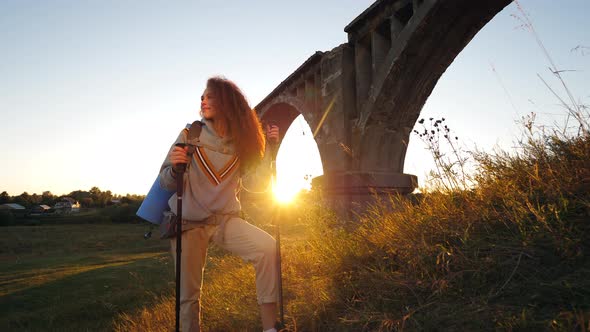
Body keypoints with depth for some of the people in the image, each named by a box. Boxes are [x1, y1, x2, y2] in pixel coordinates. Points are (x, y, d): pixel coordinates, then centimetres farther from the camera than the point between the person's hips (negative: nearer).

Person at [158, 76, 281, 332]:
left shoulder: (242, 141, -1)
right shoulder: (191, 134, -5)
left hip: (225, 220, 1)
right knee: (188, 294, 0)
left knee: (268, 248, -24)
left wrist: (268, 148, -12)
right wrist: (175, 167, -28)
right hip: (189, 223, -1)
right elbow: (166, 183, -6)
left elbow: (256, 184, -5)